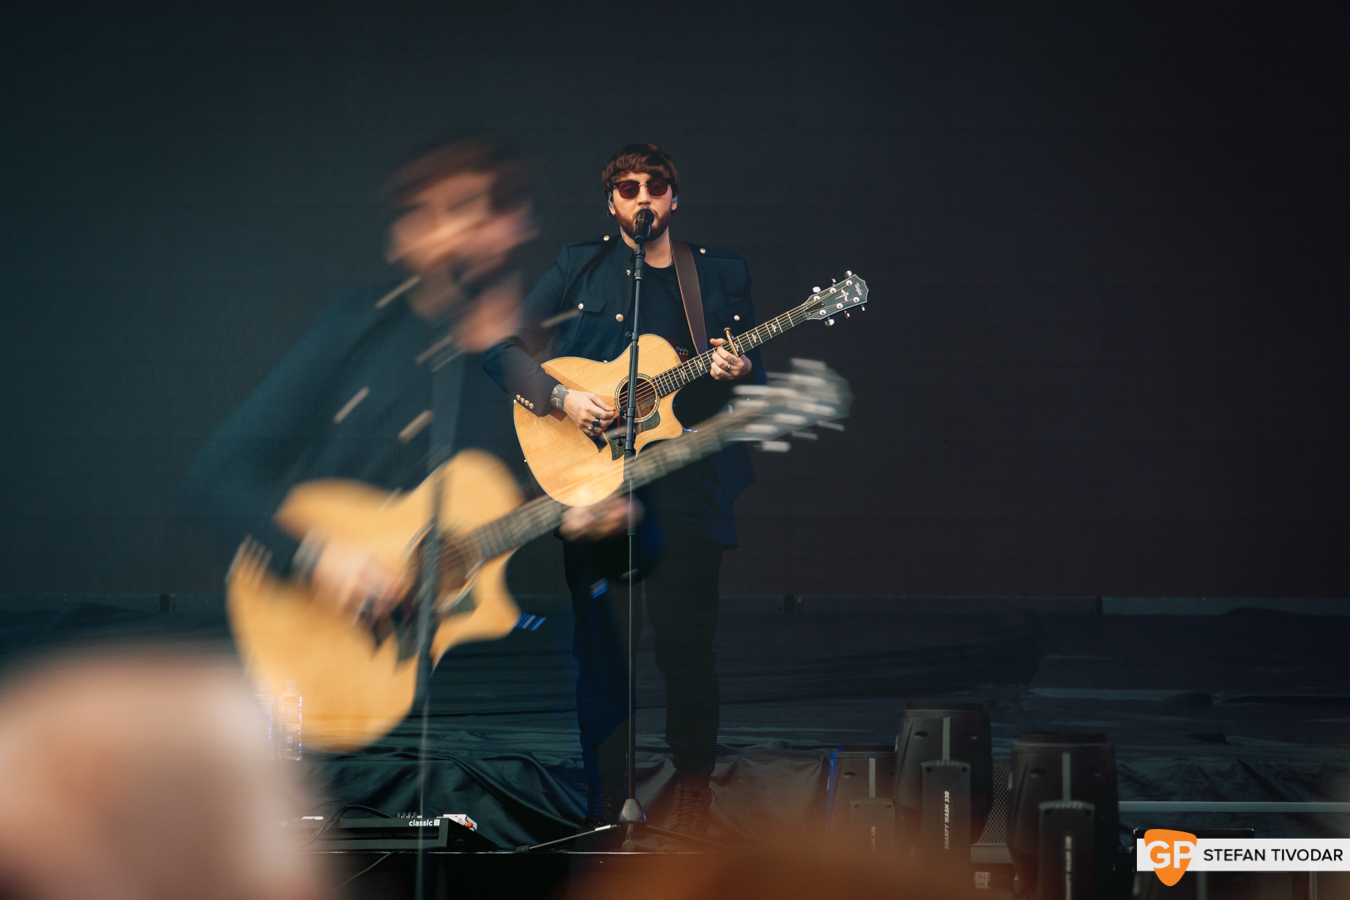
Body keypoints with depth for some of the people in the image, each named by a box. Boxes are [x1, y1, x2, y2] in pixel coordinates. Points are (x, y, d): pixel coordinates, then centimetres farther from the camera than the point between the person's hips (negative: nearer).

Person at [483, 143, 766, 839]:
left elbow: (758, 381, 12)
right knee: (601, 644, 0)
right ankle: (605, 808, 9)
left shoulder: (720, 274, 12)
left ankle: (692, 802, 7)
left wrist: (739, 374, -11)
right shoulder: (580, 267, 8)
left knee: (687, 644, -3)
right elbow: (504, 349, 5)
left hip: (686, 486, 0)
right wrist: (561, 398, -10)